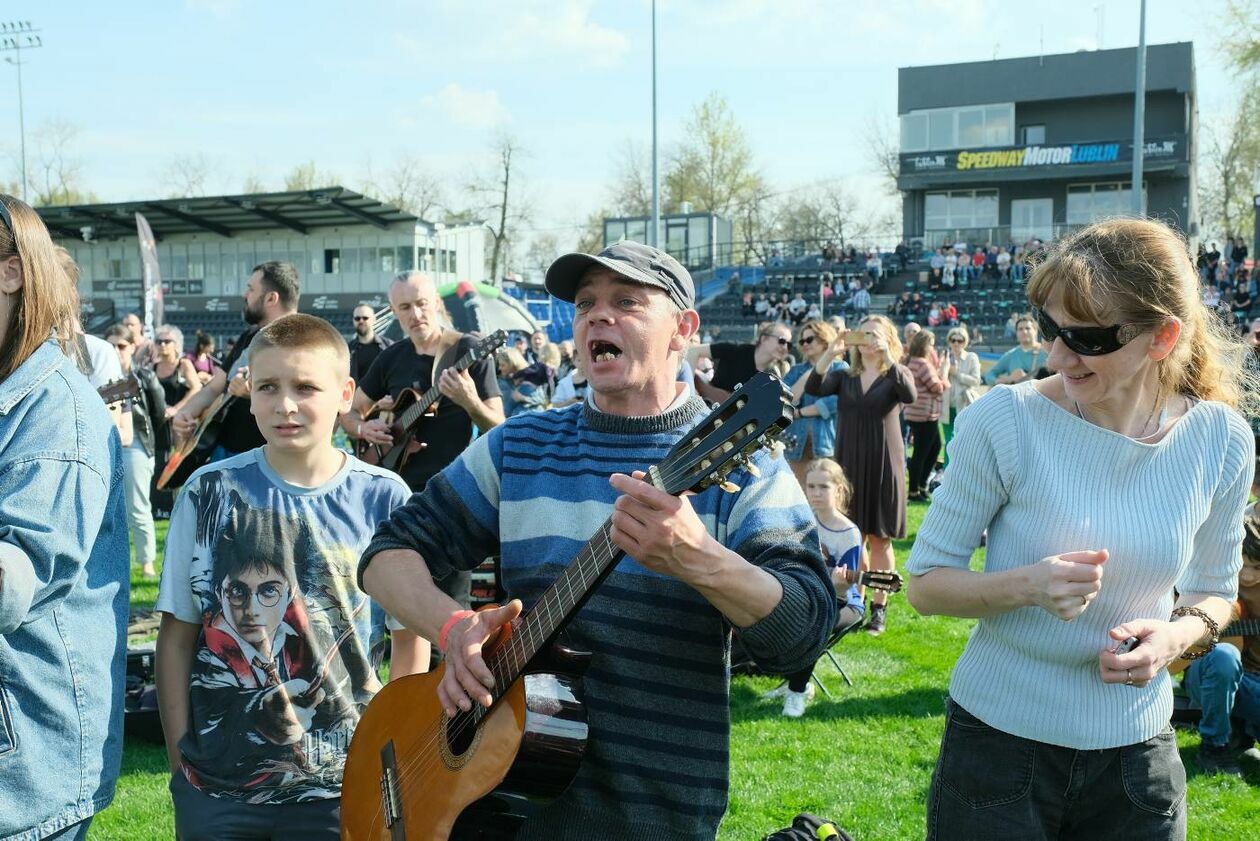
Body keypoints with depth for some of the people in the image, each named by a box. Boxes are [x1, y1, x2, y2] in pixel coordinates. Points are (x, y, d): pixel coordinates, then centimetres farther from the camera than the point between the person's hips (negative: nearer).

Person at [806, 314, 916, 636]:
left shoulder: (896, 376, 2)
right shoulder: (844, 377, 9)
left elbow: (910, 396, -21)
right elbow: (813, 388, -10)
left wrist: (887, 356, -26)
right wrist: (831, 352, -21)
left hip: (883, 467, -3)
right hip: (848, 465, 3)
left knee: (880, 538, 3)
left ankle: (879, 607, 11)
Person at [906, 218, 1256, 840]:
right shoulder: (1003, 420, -16)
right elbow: (925, 584, -9)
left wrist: (1180, 632, -13)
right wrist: (1027, 585, -27)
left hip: (1136, 748, 3)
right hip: (997, 742, -2)